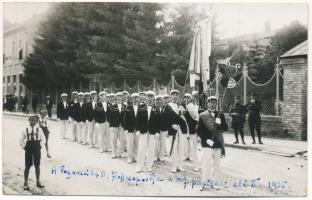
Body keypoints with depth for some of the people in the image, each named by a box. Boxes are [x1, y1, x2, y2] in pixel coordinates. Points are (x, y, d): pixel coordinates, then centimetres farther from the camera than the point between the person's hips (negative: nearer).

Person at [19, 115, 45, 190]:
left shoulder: (39, 130, 1)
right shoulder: (25, 130, -1)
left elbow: (43, 139, 9)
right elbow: (21, 140, 7)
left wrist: (40, 145, 0)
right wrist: (24, 146, 0)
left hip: (37, 149, 1)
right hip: (28, 149, -1)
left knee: (37, 166, 9)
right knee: (27, 166, 3)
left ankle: (38, 182, 21)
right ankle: (25, 183, 13)